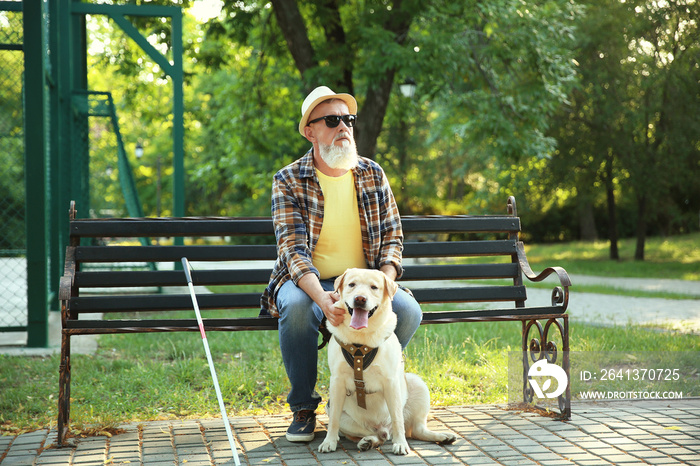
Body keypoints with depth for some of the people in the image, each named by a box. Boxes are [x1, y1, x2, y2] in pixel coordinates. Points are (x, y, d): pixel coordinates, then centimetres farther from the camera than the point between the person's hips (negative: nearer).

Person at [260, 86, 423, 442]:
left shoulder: (372, 175, 5)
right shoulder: (288, 181, -6)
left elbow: (392, 235, 6)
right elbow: (293, 249, -16)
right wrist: (323, 298, -34)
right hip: (308, 281, -3)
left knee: (408, 311, -25)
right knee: (296, 308, -37)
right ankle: (303, 407, -13)